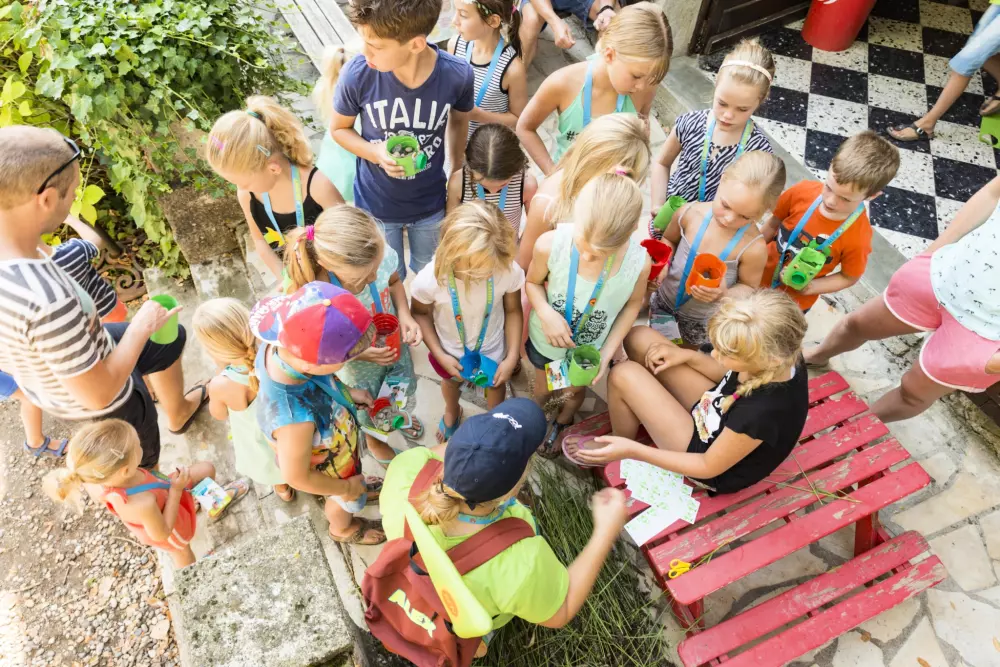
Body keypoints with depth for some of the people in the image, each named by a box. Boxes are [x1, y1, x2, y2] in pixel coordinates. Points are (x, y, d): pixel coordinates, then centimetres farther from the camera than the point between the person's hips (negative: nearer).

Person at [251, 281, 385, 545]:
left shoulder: (282, 345, -33)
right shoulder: (295, 420, -50)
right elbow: (297, 477, -30)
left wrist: (347, 393, -6)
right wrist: (346, 488, -14)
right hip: (329, 468, -5)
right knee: (348, 500, 30)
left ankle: (358, 490, 71)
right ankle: (343, 528, 63)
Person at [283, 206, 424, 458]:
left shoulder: (381, 254, -32)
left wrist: (405, 315, -23)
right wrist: (358, 352, -37)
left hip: (396, 344, 4)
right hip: (358, 365, -3)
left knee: (405, 389, 35)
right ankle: (373, 439, 67)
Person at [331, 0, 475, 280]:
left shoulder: (458, 75, -24)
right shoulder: (356, 75, -26)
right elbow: (339, 128, -6)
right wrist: (375, 152, -25)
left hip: (431, 203, 1)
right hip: (376, 205, -1)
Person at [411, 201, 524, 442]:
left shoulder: (510, 271, -37)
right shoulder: (429, 280, -38)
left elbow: (513, 311, -17)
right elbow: (421, 314, -15)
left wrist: (512, 357, -15)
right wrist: (439, 355, -16)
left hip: (492, 348, 0)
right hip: (451, 350, 0)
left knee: (496, 385, 32)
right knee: (451, 381, 35)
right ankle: (452, 413, 72)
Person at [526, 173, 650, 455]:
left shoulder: (639, 262, -33)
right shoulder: (550, 244, -37)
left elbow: (633, 304, -10)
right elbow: (533, 283, -14)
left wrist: (607, 353, -15)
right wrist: (546, 314, -32)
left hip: (590, 349, 1)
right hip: (545, 340, -1)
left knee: (576, 390, 33)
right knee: (543, 386, 32)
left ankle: (561, 424, 69)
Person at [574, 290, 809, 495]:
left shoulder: (761, 412, -42)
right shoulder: (784, 353, -21)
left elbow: (708, 467, -24)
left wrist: (631, 450, -25)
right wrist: (687, 356, -9)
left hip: (716, 467, -7)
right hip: (719, 418, 7)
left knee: (624, 375, -17)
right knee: (640, 338, -2)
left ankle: (624, 441, 15)